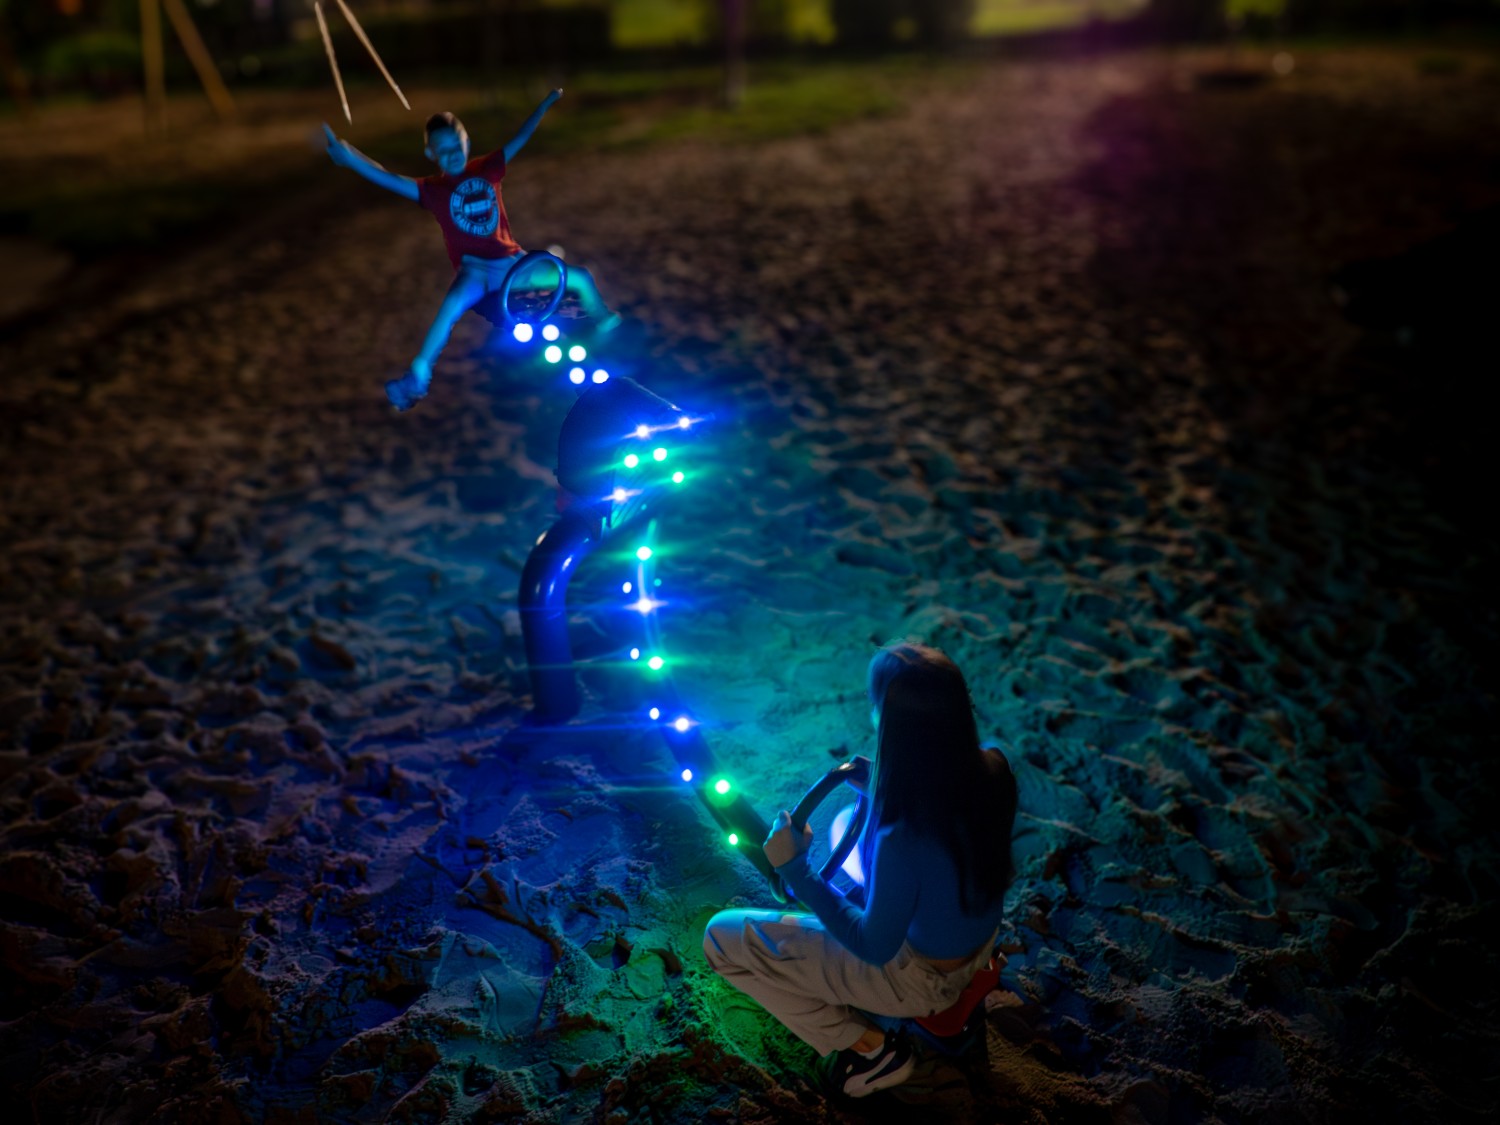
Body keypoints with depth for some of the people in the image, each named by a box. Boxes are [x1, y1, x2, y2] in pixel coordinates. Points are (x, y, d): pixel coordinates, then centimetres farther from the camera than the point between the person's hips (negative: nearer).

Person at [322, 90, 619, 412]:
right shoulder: (433, 189, -3)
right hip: (475, 268, -4)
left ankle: (610, 330, 28)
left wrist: (547, 101, 9)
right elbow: (390, 179, -17)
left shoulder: (485, 168, 7)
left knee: (581, 279, -1)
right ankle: (418, 375, -28)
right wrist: (349, 157, -33)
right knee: (453, 304, -38)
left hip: (511, 260, 4)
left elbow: (520, 138, 11)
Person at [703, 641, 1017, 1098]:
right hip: (979, 940, 7)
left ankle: (870, 1047, 10)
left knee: (722, 936, 0)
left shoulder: (901, 840, -40)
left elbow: (875, 948, -23)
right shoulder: (993, 767, -20)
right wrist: (883, 785, 1)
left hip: (922, 978, -6)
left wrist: (794, 869, -21)